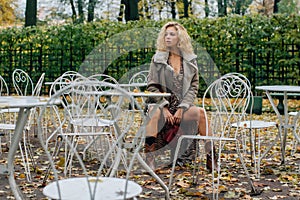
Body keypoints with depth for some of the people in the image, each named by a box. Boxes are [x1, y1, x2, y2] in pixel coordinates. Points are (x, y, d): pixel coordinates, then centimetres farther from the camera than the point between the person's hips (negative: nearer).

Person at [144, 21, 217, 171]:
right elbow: (152, 86, 2)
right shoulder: (158, 59, 8)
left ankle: (210, 157, -24)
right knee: (156, 114, -36)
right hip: (160, 104, -1)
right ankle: (150, 157, -43)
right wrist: (164, 108, -12)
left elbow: (194, 86, 6)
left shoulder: (190, 60, 11)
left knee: (200, 113, -29)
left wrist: (182, 108, -8)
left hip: (182, 106, 1)